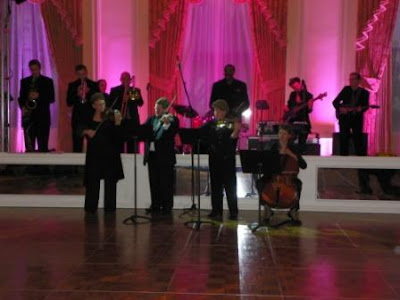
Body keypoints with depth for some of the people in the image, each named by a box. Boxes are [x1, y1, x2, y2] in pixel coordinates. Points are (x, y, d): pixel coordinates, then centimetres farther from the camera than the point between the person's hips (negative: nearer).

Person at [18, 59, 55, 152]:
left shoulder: (47, 81, 8)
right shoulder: (24, 81, 16)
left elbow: (52, 99, 1)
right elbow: (21, 98, 14)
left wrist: (38, 96, -13)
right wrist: (22, 107, -6)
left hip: (42, 116, -2)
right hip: (28, 116, 2)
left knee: (43, 145, -5)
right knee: (29, 145, -2)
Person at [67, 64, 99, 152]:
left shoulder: (94, 85, 7)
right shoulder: (72, 85, 10)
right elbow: (69, 103, 4)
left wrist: (89, 92, -12)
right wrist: (77, 95, -12)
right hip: (77, 118, 1)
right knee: (77, 146, -1)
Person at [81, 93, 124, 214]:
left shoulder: (110, 117, -3)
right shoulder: (89, 118, 5)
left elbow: (119, 136, -11)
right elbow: (80, 130, 1)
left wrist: (117, 123, -26)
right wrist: (86, 131, -18)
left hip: (110, 154, -1)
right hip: (94, 154, 2)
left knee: (110, 181, 3)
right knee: (93, 181, 7)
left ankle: (110, 207, 12)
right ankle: (91, 207, 18)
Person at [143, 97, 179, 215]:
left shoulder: (173, 120, -3)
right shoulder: (151, 119, 13)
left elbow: (172, 134, -18)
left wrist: (166, 124, -32)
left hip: (165, 156, -5)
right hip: (151, 155, 5)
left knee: (166, 183, 0)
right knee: (153, 182, 11)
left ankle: (167, 206, 8)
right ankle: (155, 205, 20)